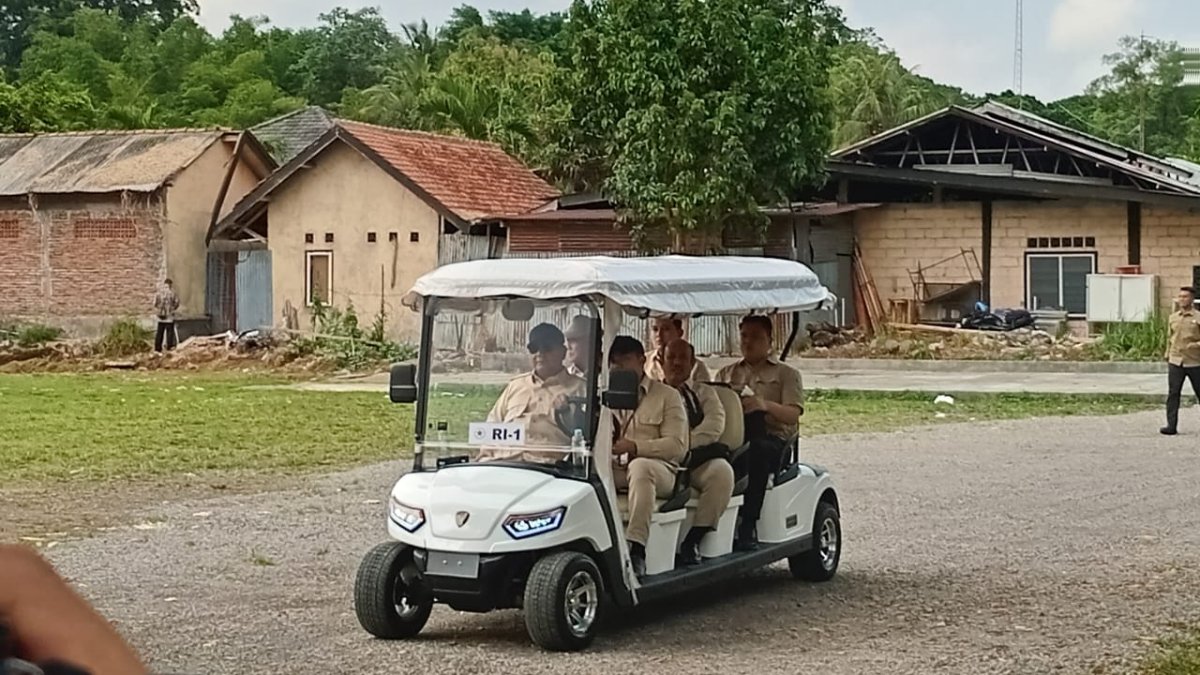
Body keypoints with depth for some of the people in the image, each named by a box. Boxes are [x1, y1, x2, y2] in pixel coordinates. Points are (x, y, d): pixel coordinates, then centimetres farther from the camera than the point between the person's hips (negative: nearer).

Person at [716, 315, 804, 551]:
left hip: (771, 438, -2)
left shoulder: (786, 374, 19)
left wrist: (766, 404, -20)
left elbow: (793, 415, 2)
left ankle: (747, 527, -43)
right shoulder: (726, 373, 31)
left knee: (756, 451, -41)